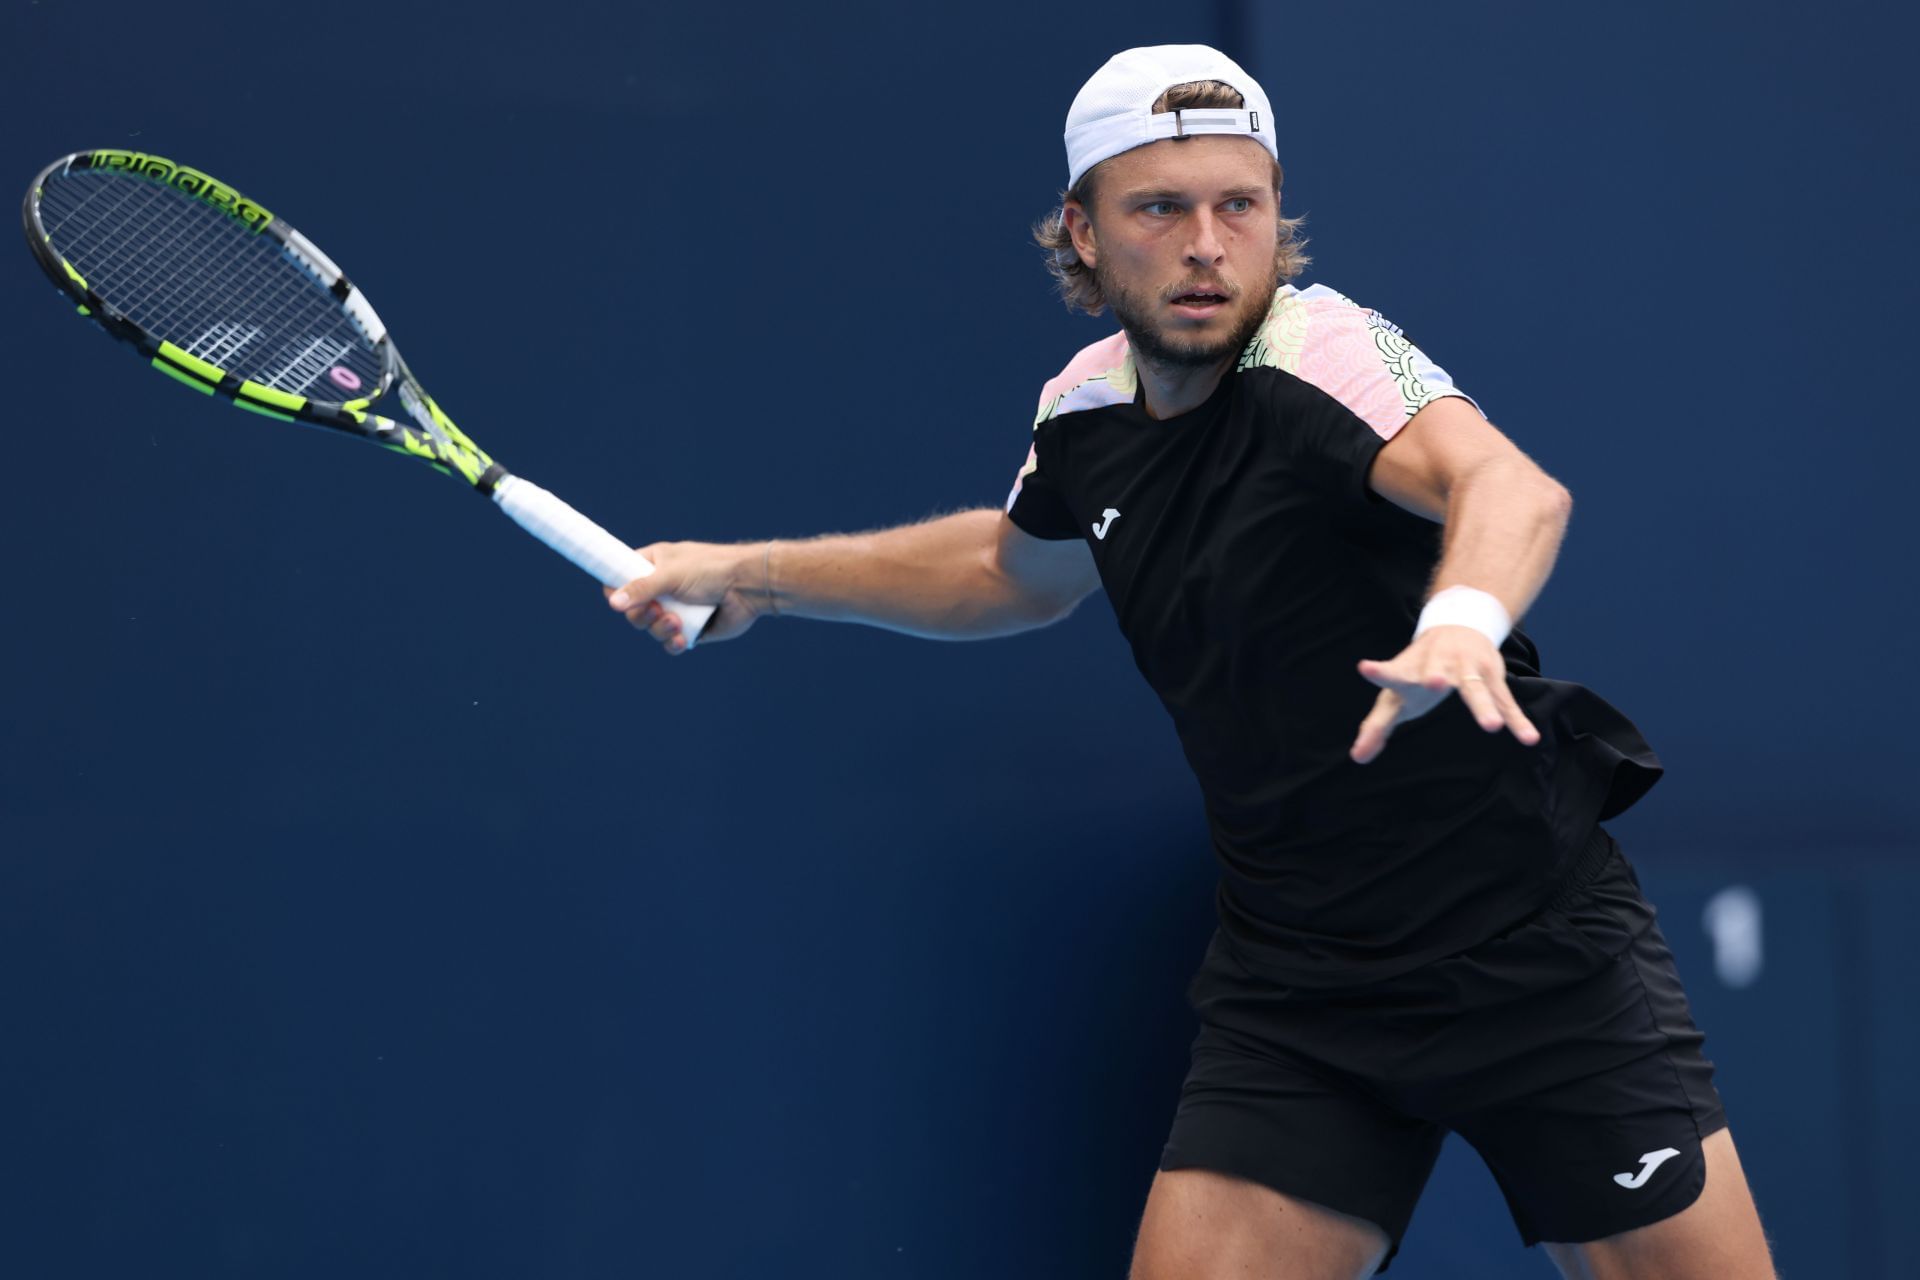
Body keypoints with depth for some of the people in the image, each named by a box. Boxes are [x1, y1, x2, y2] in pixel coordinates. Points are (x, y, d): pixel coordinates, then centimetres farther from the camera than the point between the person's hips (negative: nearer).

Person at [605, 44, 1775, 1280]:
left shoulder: (1321, 356, -18)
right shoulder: (1088, 411, 2)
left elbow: (1511, 485, -40)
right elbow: (1018, 568, 26)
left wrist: (1463, 619, -61)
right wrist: (758, 575, 22)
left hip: (1536, 955, -5)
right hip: (1295, 989, 5)